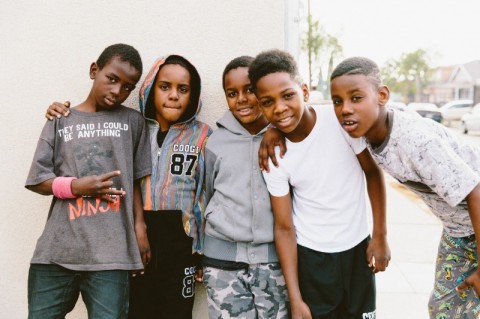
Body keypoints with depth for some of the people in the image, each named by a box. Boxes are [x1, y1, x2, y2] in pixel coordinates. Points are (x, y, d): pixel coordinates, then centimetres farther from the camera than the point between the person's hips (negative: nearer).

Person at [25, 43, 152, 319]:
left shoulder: (133, 121, 10)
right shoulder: (60, 121, 9)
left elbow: (136, 180, 11)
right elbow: (37, 180, 7)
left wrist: (139, 225, 0)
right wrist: (75, 186, -9)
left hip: (111, 252, -1)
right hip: (57, 250, 1)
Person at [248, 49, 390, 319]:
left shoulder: (341, 120, -16)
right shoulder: (272, 156, -13)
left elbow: (373, 172, -2)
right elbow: (284, 228, -10)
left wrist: (380, 235, -4)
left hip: (357, 248, 1)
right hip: (311, 256, -1)